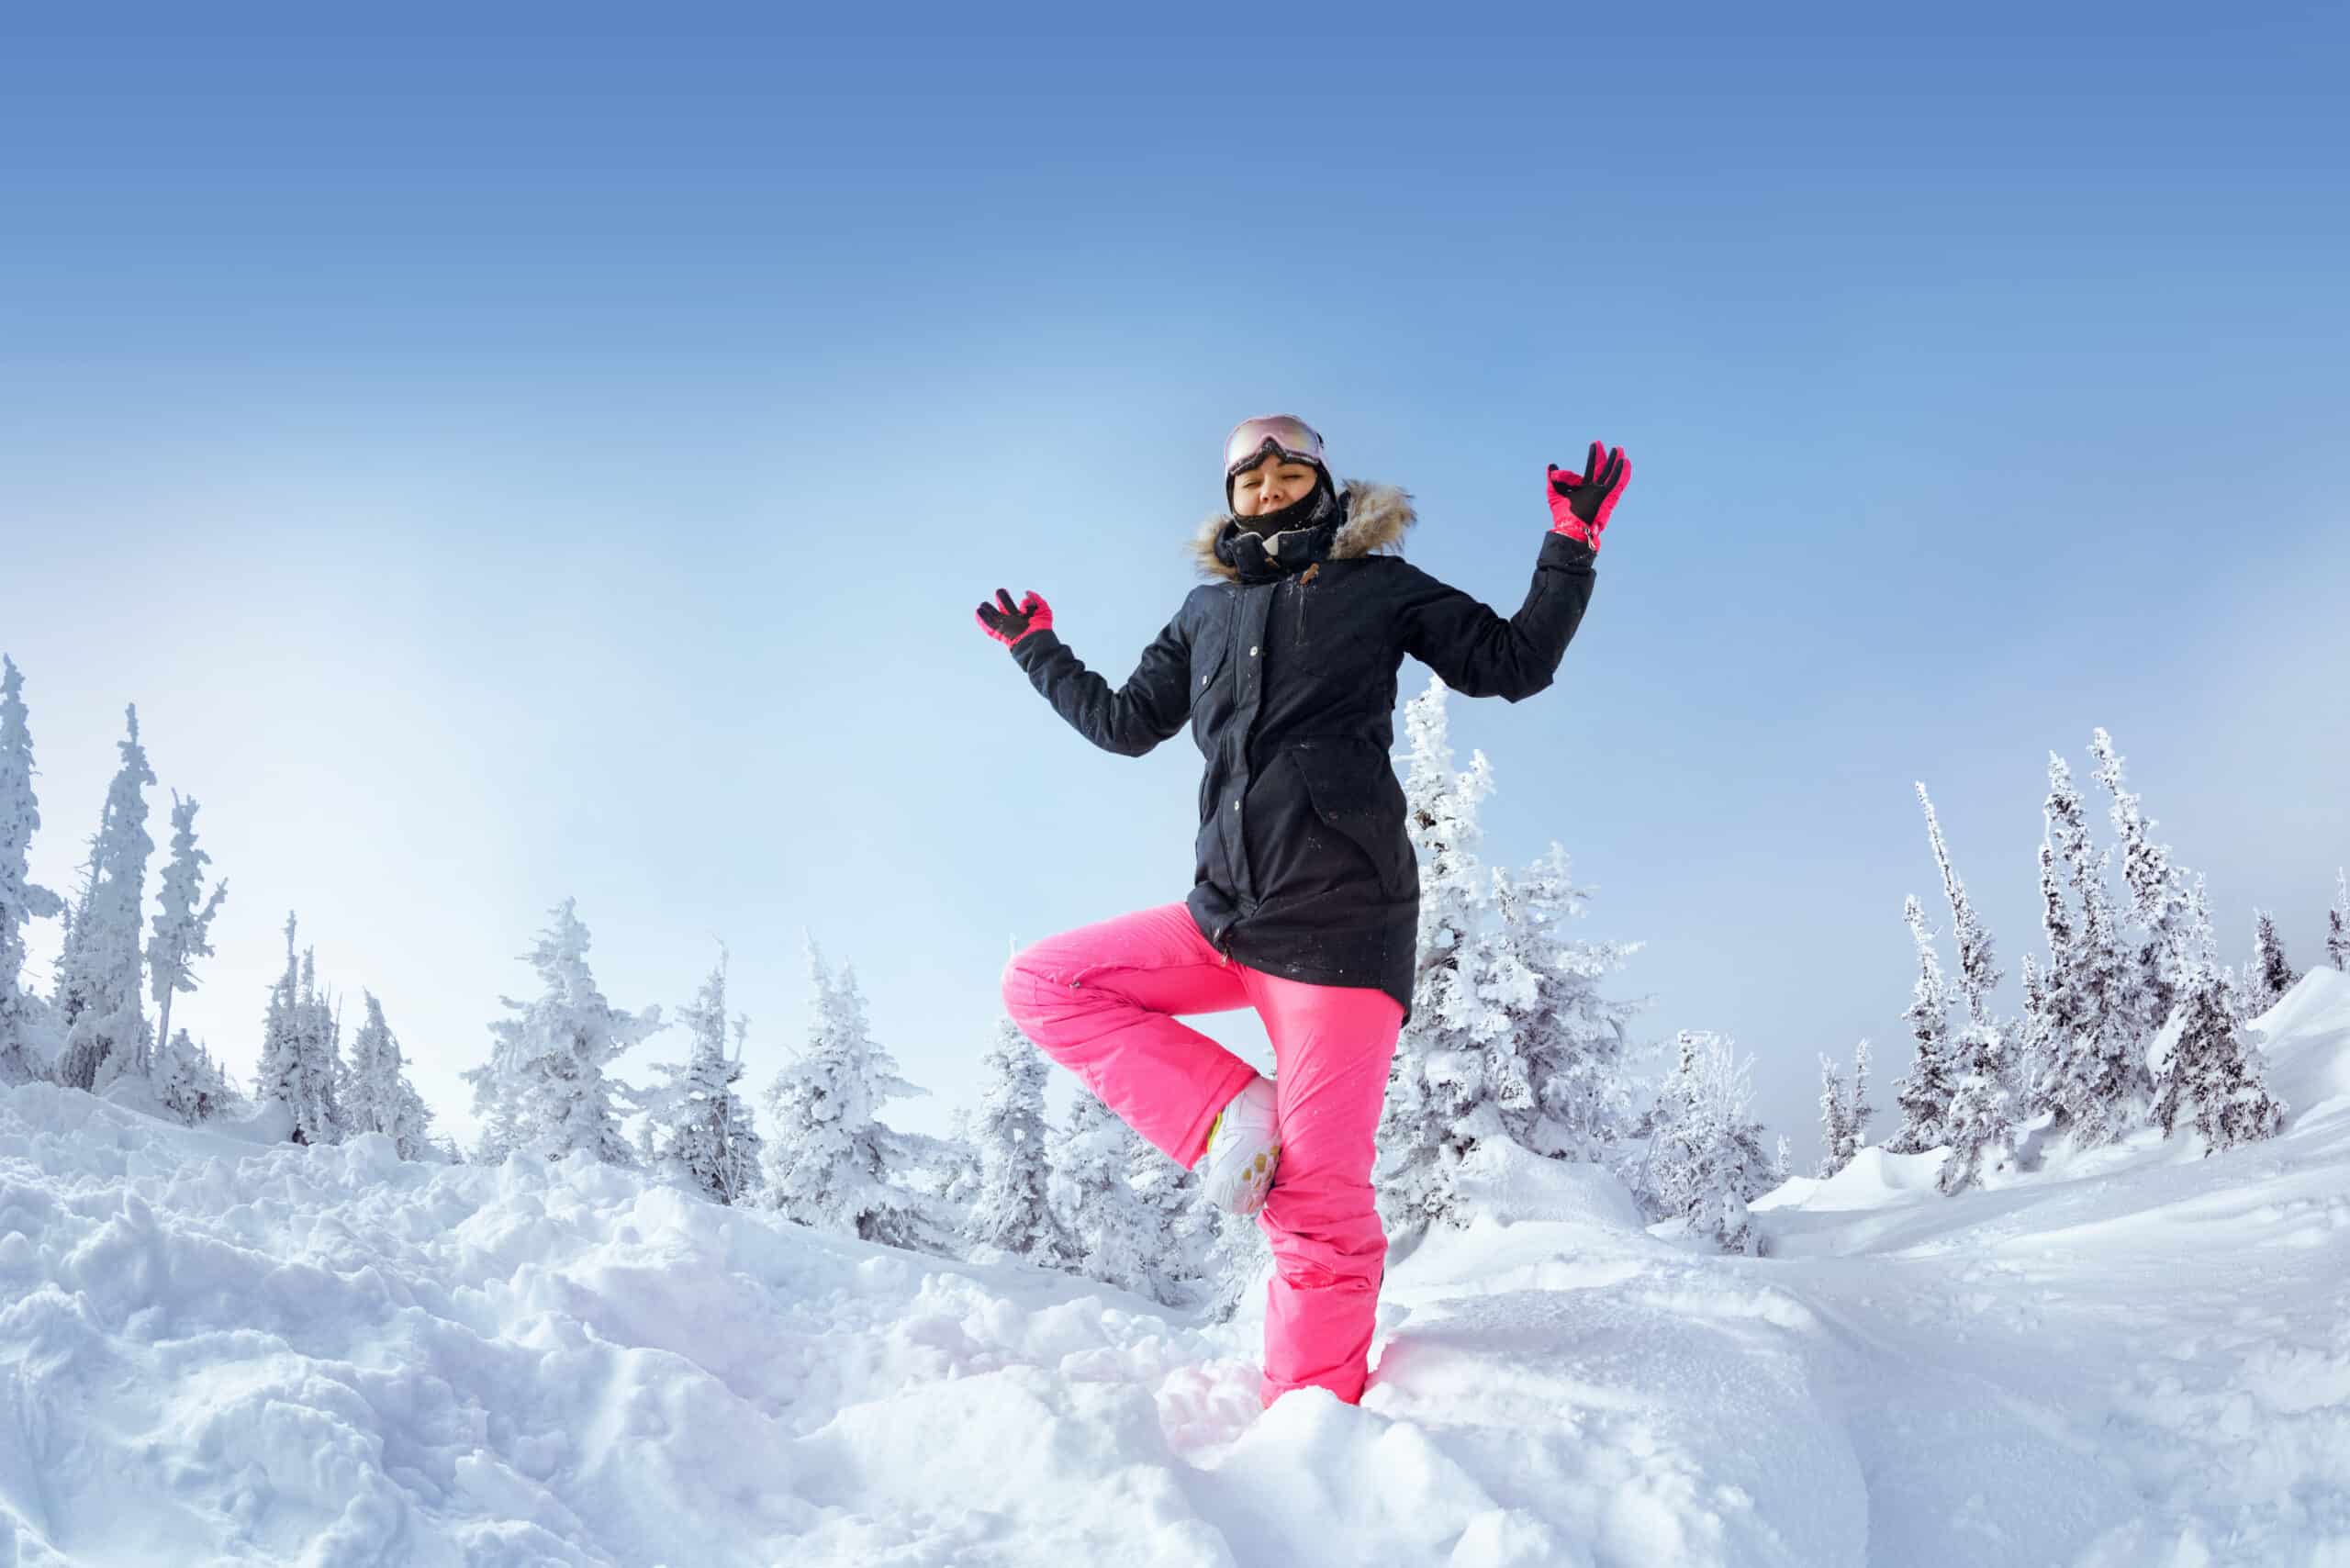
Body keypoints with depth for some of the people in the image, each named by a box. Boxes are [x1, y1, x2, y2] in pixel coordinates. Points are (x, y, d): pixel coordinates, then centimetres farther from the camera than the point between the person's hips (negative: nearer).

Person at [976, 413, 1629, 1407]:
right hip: (1225, 918, 6)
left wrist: (1571, 548, -1)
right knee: (1039, 982, 1)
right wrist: (1037, 652, 38)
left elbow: (1513, 664, 6)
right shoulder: (1208, 610, 20)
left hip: (1339, 918, -6)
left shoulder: (1379, 584, 8)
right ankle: (1230, 1118, -7)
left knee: (1316, 1199, -9)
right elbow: (1127, 722, 31)